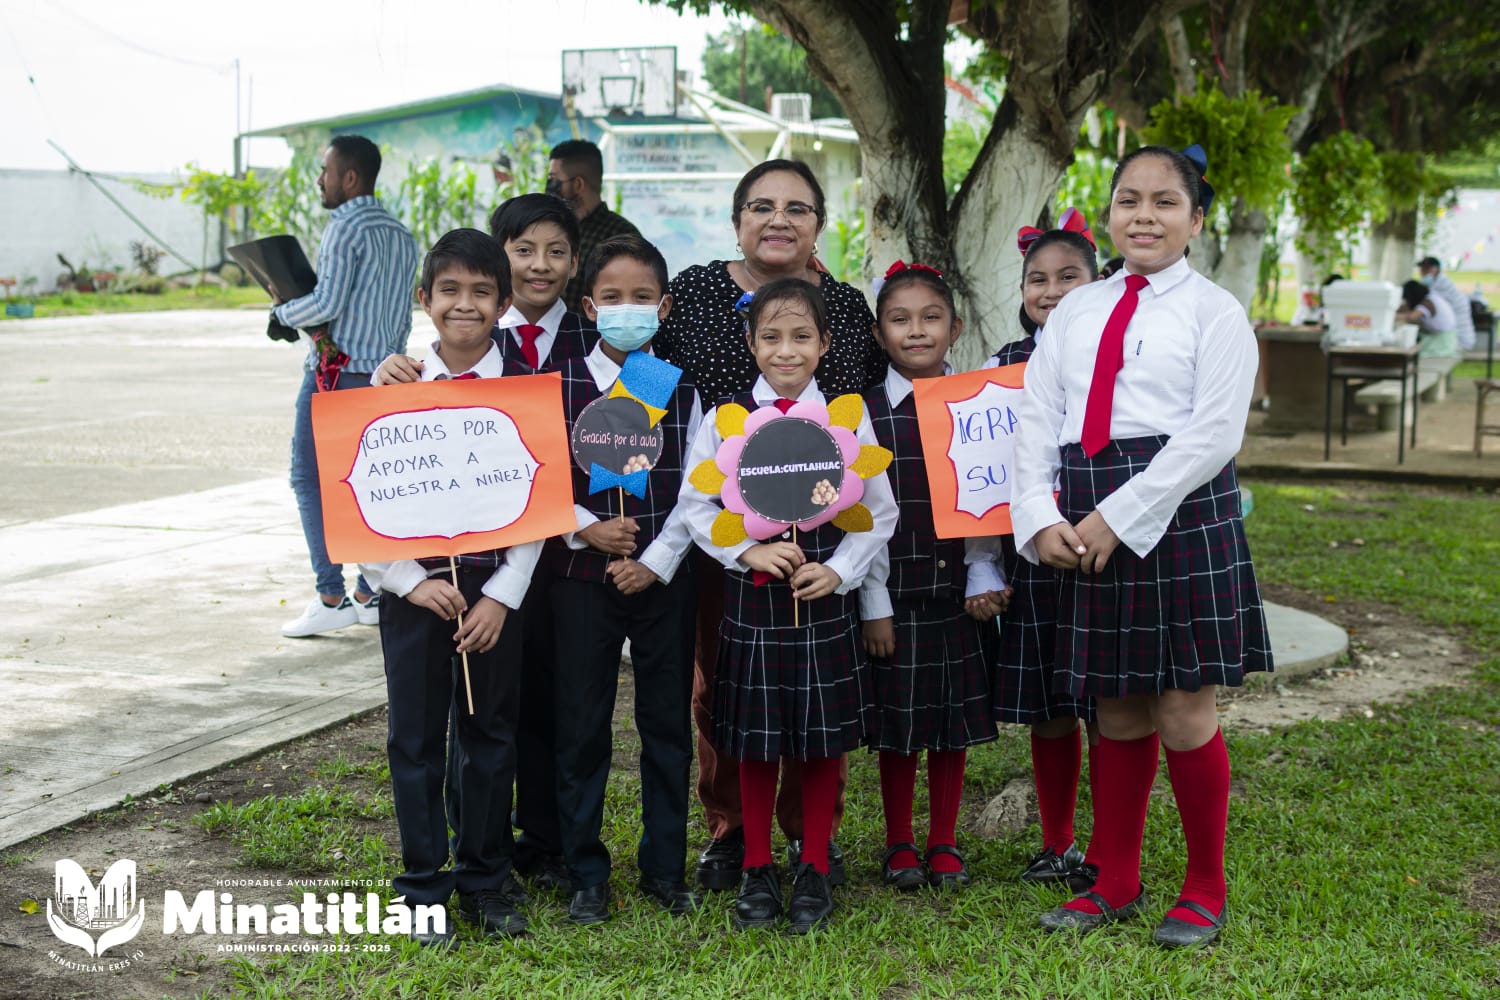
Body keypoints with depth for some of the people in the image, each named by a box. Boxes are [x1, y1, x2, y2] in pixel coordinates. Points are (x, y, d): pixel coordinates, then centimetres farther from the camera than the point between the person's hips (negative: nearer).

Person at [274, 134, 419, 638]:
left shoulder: (345, 228, -11)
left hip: (336, 370, -8)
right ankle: (373, 594, 11)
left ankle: (331, 598, -6)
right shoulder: (402, 236, 14)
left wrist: (281, 310, -2)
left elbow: (326, 303, -17)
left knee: (311, 479, -2)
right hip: (384, 371, 8)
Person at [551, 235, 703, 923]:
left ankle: (664, 868, 21)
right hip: (583, 578, -1)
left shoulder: (682, 389, 2)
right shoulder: (561, 385, -1)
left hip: (663, 577, 1)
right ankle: (586, 874, 16)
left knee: (667, 724, 7)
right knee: (581, 728, 4)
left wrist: (657, 561, -9)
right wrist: (587, 528, -14)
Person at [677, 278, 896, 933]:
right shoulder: (726, 418, 1)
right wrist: (749, 550, -12)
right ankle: (757, 870, 20)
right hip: (752, 602, 0)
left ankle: (815, 871, 20)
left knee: (824, 738, 6)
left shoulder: (848, 419, 2)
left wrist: (839, 571, -8)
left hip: (826, 602, 0)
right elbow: (696, 504, 1)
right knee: (756, 741, 7)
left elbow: (880, 512, 4)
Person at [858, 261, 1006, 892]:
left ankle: (943, 844, 21)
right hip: (893, 592, -2)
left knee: (955, 720, 8)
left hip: (959, 591, 2)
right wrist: (873, 604, -9)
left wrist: (985, 580, -6)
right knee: (897, 722, 5)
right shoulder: (864, 411, -2)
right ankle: (899, 846, 19)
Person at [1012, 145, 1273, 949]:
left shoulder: (1213, 311, 0)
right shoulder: (1076, 312, 14)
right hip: (1087, 530, 4)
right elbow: (1036, 422, 10)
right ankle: (1115, 883, 25)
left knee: (1182, 709, -1)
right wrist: (1040, 518, -6)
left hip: (1179, 514, -4)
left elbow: (1214, 434, -10)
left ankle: (1206, 889, 17)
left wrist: (1120, 516, -16)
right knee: (1117, 710, 12)